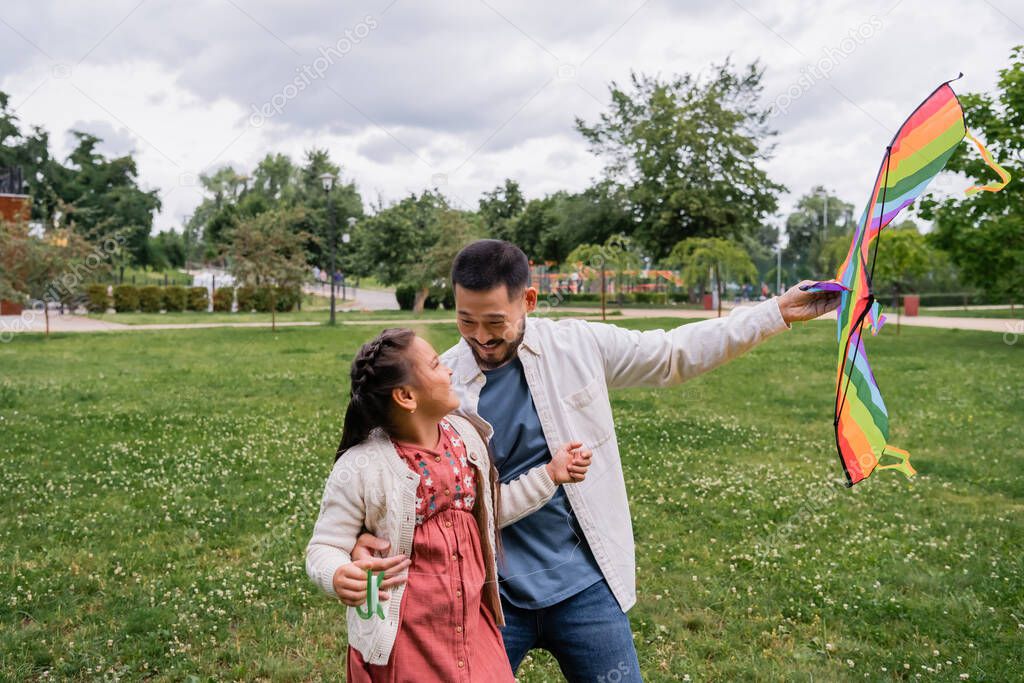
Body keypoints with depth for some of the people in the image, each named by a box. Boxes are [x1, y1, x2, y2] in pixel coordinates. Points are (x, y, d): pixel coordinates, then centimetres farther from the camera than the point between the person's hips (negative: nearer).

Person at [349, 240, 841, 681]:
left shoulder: (578, 346, -6)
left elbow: (676, 353, 4)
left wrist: (778, 312, 4)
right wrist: (368, 539, -27)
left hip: (585, 588, 1)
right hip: (487, 596, -1)